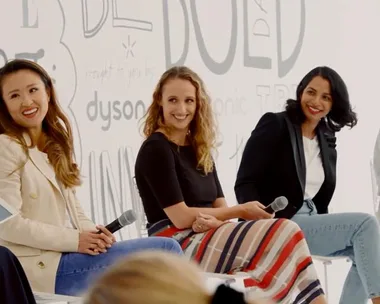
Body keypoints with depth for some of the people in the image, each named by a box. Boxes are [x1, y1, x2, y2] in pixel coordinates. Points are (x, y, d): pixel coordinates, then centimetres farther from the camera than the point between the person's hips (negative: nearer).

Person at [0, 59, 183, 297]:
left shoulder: (55, 146, 16)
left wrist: (91, 232, -6)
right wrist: (74, 240, -17)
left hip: (68, 253, 8)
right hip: (43, 266, -8)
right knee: (166, 251, -13)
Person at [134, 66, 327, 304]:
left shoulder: (200, 149, 16)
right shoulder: (156, 149, -7)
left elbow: (220, 206, 9)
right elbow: (180, 217, -13)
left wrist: (212, 220, -17)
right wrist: (241, 211, -7)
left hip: (206, 238, 7)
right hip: (176, 245, -7)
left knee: (286, 234, -22)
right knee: (286, 234, -23)